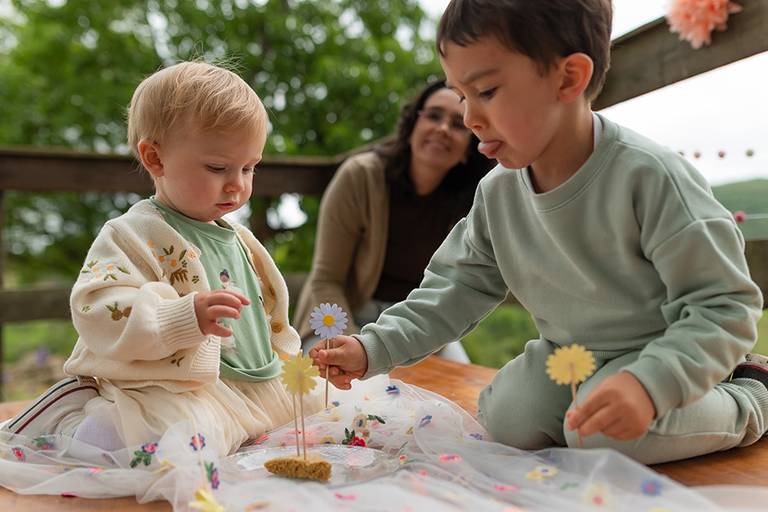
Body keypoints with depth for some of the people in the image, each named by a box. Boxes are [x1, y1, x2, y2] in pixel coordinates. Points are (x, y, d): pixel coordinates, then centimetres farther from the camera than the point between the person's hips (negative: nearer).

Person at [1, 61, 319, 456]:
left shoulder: (239, 240, 18)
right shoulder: (130, 236, -8)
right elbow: (99, 313, -23)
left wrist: (288, 360, 24)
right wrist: (186, 317, -36)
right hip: (170, 390, -9)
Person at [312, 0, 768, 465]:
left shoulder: (647, 176, -29)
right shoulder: (497, 194, -10)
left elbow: (723, 304, -25)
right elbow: (457, 290, -3)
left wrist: (649, 382, -41)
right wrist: (372, 350, -15)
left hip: (660, 354, -5)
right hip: (566, 354, 5)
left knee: (610, 433, -28)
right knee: (506, 422, -11)